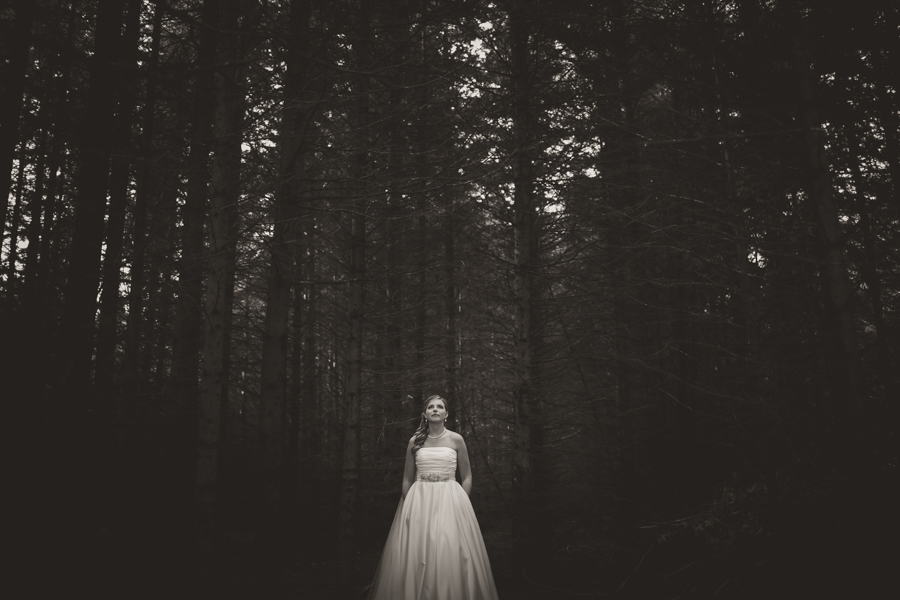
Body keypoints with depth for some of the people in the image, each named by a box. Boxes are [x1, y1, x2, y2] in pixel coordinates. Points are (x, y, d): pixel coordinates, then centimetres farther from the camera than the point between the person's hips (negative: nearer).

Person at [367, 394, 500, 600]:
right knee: (415, 558, -1)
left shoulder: (456, 440, 3)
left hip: (449, 502, -1)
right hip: (419, 502, 1)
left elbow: (467, 478, 5)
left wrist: (459, 503, -4)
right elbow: (407, 479, 10)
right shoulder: (415, 441, 6)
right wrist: (409, 506, 1)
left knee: (450, 556, -5)